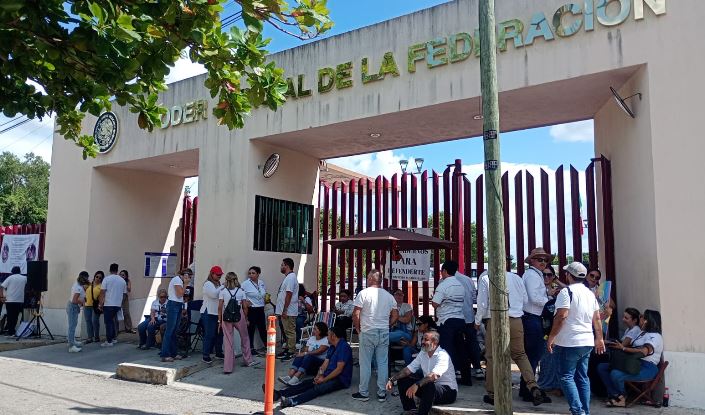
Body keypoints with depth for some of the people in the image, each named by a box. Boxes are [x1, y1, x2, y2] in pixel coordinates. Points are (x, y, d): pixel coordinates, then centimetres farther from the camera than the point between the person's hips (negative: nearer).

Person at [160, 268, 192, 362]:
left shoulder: (180, 280, 17)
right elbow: (179, 294, -16)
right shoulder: (177, 280, -10)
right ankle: (165, 355, -5)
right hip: (173, 305, -10)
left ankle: (173, 353, 17)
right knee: (169, 330, -7)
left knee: (174, 331, 12)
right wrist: (185, 284, -10)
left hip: (178, 306, 10)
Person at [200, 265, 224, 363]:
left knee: (219, 333, 10)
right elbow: (214, 294, -23)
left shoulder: (218, 284, 18)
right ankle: (206, 355, 0)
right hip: (208, 313, -8)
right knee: (209, 334, -7)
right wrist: (223, 287, -16)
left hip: (217, 313, 8)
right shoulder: (208, 284, -8)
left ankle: (219, 352, 21)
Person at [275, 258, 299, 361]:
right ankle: (287, 349, 24)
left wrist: (285, 310, -23)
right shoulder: (288, 277, 16)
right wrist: (281, 311, 21)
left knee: (290, 332, -4)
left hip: (288, 311, -10)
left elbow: (289, 295, -22)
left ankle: (291, 353, 1)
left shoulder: (290, 278, -17)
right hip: (285, 311, 10)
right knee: (287, 332, 16)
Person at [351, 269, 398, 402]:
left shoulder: (364, 293, -8)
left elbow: (356, 314, -11)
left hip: (367, 332, -4)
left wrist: (358, 328, 3)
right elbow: (395, 316, 6)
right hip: (384, 333, 4)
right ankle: (382, 393, 14)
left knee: (365, 363, 5)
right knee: (383, 363, 9)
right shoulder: (389, 296, 6)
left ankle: (363, 393, 12)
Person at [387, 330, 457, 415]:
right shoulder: (422, 354, 4)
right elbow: (409, 369, 3)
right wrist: (392, 379, -9)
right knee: (403, 380, -4)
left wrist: (416, 385, -48)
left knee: (429, 386, -39)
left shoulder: (442, 355, -21)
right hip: (429, 386, 8)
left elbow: (434, 376, -37)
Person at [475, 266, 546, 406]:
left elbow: (482, 303, -5)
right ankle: (533, 387, 1)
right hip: (516, 320, 4)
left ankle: (492, 394, 17)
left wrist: (478, 321, 10)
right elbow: (525, 300, 11)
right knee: (520, 354, 16)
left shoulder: (485, 278, -6)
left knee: (492, 357, 8)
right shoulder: (516, 278, 5)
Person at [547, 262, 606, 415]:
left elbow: (561, 316, -19)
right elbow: (597, 318, 14)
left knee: (566, 376, -1)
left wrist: (551, 337, -13)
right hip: (587, 342, 8)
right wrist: (599, 338, 21)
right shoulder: (590, 293, 12)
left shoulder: (566, 291, -12)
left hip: (570, 343, -8)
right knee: (582, 377, 13)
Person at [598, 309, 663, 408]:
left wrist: (623, 348, -22)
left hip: (647, 367, -10)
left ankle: (622, 396, -3)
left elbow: (644, 351, -26)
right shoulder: (643, 333, 22)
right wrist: (618, 345, 4)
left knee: (615, 374, -33)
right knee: (601, 367, -3)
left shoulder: (655, 336, -10)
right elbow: (632, 347, 23)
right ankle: (616, 396, -10)